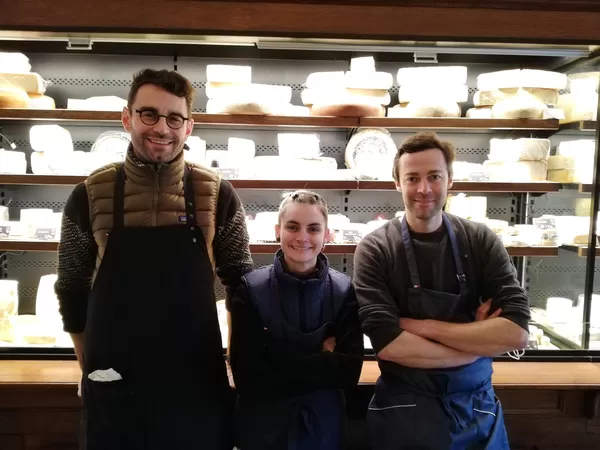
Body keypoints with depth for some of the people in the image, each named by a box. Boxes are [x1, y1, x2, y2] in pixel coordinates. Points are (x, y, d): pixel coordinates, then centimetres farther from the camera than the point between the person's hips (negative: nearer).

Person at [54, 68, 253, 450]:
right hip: (114, 384, 1)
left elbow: (241, 282, 4)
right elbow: (72, 288, 7)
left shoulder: (217, 195, -5)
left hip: (197, 382, 0)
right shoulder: (90, 197, -4)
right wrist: (90, 366, 8)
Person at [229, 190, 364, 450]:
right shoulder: (250, 289, -12)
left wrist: (280, 369, -18)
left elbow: (349, 372, -14)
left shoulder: (344, 291, -8)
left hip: (323, 426, 1)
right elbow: (247, 377, -16)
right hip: (261, 426, -1)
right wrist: (323, 361, -14)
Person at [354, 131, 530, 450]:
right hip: (404, 411, -2)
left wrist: (422, 326, -19)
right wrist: (479, 341, -16)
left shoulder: (481, 241, -6)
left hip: (478, 407, 3)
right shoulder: (375, 250, -13)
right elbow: (387, 344, -21)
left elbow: (516, 333, -15)